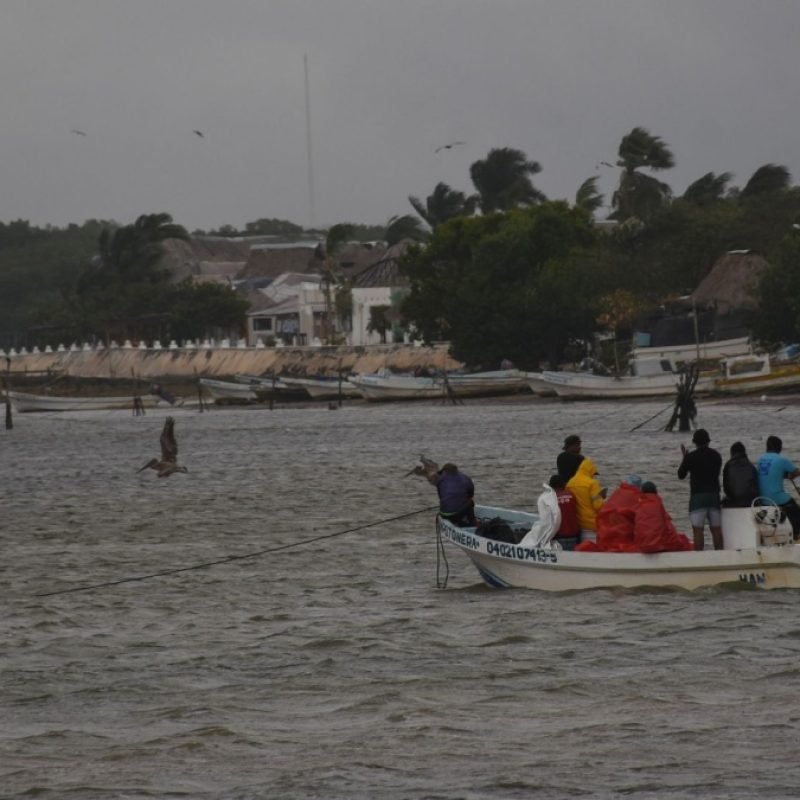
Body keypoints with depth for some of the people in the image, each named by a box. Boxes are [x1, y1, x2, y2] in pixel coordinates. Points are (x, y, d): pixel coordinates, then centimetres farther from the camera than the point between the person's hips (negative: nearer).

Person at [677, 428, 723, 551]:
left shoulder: (690, 457, -6)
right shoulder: (716, 455, 8)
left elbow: (681, 475, 5)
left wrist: (684, 457, 17)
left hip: (698, 496, -4)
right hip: (714, 494, 4)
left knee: (698, 530, -6)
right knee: (716, 529, 8)